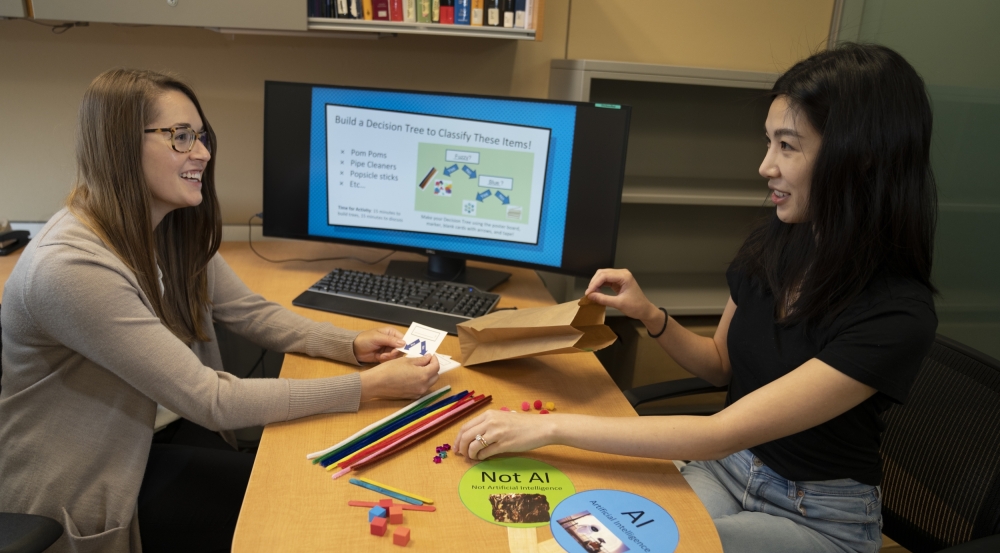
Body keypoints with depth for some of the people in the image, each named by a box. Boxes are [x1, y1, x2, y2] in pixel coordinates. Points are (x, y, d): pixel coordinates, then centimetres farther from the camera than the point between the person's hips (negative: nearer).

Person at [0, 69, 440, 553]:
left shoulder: (175, 231, -5)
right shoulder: (71, 265, -31)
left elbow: (253, 313, 4)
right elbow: (210, 400, -31)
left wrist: (352, 345, -13)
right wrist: (369, 387, -31)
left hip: (148, 436, 7)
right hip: (78, 495, -7)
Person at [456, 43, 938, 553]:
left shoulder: (899, 315, -27)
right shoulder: (773, 244, -6)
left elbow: (721, 433, -31)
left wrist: (550, 426, -33)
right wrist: (650, 316, -10)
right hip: (727, 469, 5)